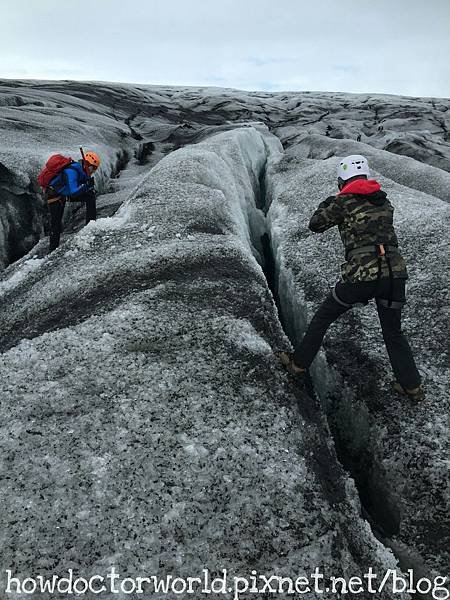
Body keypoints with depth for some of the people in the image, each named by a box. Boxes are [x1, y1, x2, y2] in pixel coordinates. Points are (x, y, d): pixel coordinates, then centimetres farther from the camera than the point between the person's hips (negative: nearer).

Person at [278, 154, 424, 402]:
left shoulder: (343, 201, 0)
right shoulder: (384, 200, 15)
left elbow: (315, 225, 11)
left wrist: (326, 204, 29)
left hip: (361, 274, -4)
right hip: (395, 272, 5)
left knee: (322, 318, 16)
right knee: (393, 332, 22)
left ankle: (299, 363, 28)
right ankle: (412, 386, 25)